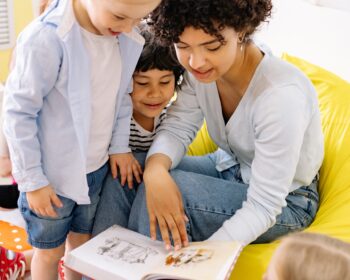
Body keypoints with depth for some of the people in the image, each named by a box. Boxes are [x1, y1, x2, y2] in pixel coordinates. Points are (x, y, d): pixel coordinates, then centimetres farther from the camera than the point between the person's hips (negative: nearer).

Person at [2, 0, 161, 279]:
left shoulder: (128, 39, -7)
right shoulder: (46, 39, -26)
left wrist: (120, 146, 3)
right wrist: (32, 180, -15)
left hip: (98, 168, 5)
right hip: (53, 174, -5)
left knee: (82, 242, 24)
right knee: (50, 251, 16)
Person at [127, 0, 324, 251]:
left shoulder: (282, 96, -34)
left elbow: (263, 208, -30)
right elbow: (177, 128, -13)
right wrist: (155, 169, -37)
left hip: (285, 203, -6)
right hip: (230, 166, 6)